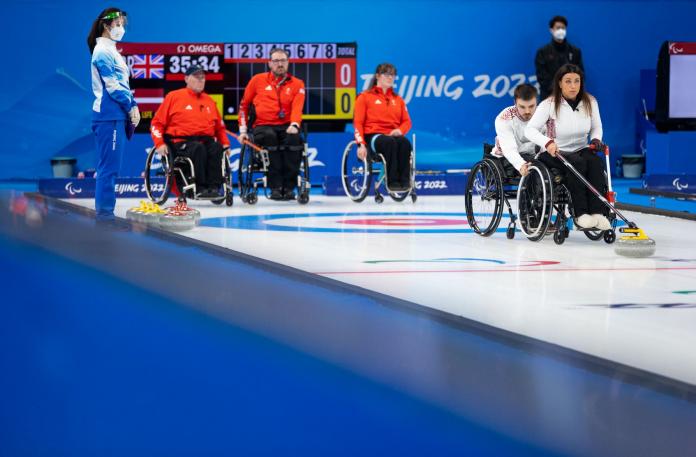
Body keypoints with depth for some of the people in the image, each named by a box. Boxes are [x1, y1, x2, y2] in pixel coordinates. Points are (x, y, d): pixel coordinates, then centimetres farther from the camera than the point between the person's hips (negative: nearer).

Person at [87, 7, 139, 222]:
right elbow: (112, 85, -14)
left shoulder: (111, 51, 19)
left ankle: (105, 212, 12)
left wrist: (132, 107, 7)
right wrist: (131, 107, -6)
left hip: (116, 116, 10)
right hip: (109, 116, -10)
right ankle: (104, 213, -9)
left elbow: (123, 83, 19)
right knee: (109, 166, -10)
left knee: (109, 167, 10)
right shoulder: (103, 52, -9)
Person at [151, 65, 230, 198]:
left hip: (206, 140, 4)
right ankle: (199, 188, -36)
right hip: (180, 142, -4)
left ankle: (214, 187, -32)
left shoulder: (209, 101, 21)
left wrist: (225, 144, 11)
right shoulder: (174, 97, 7)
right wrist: (160, 144, -7)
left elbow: (219, 126, 28)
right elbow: (157, 122, 6)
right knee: (198, 149, -36)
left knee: (217, 148, -30)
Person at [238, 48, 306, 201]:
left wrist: (294, 125, -25)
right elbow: (244, 105, 18)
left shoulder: (297, 84, 11)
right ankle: (275, 187, -35)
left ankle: (289, 187, -30)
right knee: (270, 137, -36)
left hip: (286, 127, 1)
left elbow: (297, 108, -5)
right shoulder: (258, 80, 12)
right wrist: (243, 130, 8)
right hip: (263, 126, -1)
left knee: (294, 138, -34)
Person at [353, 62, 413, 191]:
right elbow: (358, 123, 4)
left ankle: (404, 180, -38)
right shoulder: (365, 97, 11)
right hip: (373, 136, -3)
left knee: (405, 142, -34)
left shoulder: (397, 99, 24)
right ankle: (392, 181, -40)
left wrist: (400, 130, -6)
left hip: (393, 135, 3)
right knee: (390, 142, -39)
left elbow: (407, 121, 19)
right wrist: (361, 144, -11)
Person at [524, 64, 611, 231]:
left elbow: (596, 127, 14)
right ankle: (581, 214, -37)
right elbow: (530, 129, -19)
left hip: (581, 151, 3)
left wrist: (596, 139, -9)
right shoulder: (550, 104, -12)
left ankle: (597, 213, -38)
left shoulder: (590, 102, -1)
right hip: (554, 154, -3)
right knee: (577, 163, -34)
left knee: (595, 161, -30)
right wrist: (548, 142, -38)